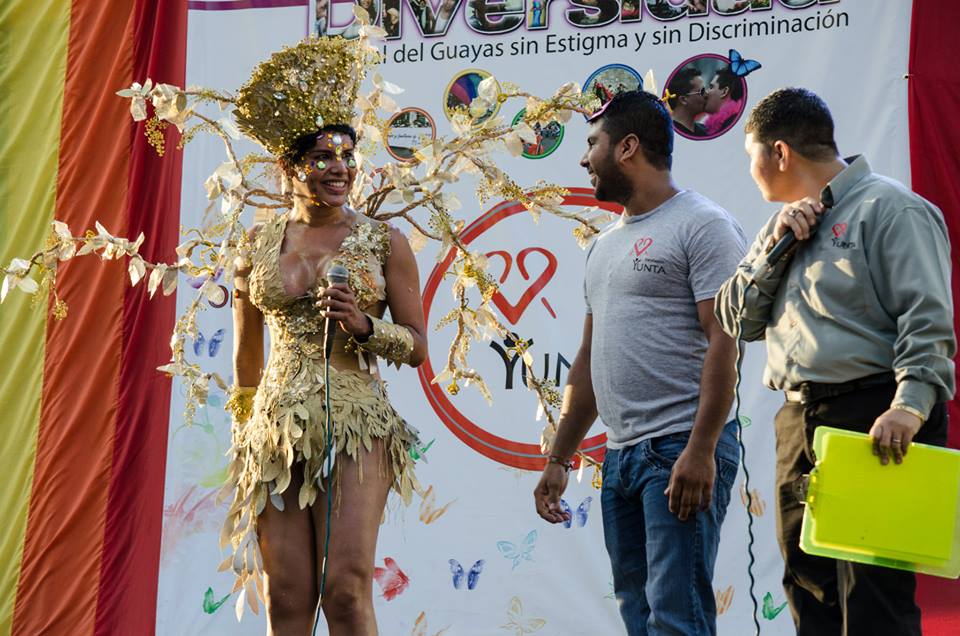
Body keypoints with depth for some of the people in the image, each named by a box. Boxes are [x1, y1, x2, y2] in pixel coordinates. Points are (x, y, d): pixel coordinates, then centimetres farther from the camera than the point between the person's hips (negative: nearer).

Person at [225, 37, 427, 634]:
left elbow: (417, 346, 5)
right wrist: (242, 440, 16)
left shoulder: (385, 241, 4)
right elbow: (246, 355, 16)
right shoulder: (259, 244, 9)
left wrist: (364, 325, -13)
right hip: (276, 428, 2)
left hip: (355, 426, -2)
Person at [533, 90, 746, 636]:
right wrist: (559, 459, 19)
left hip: (683, 450, -9)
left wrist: (700, 449, -21)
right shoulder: (606, 245, 21)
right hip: (621, 453, 9)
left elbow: (724, 342, -14)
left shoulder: (702, 224, -5)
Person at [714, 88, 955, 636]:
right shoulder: (788, 222, 21)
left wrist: (910, 405, -28)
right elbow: (738, 319, 14)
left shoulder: (888, 207, -6)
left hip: (873, 422, -8)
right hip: (799, 424, 8)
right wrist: (776, 246, 0)